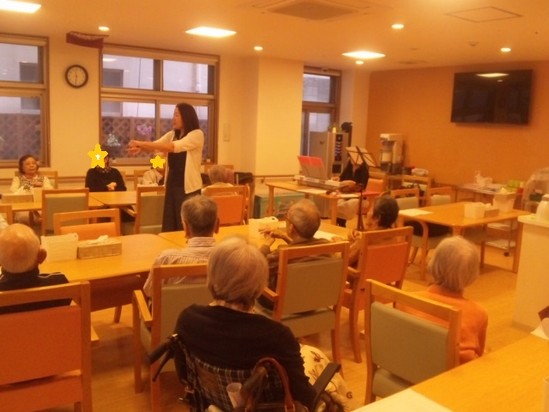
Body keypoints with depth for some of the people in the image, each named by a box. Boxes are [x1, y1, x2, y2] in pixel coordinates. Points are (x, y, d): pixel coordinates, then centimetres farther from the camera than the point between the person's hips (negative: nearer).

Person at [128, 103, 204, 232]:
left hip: (188, 187, -6)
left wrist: (142, 143, -26)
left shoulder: (197, 134, -10)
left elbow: (174, 147, -23)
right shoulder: (172, 134, 12)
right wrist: (140, 147, -24)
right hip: (172, 185, 6)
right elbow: (154, 146, -1)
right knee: (169, 226, 8)